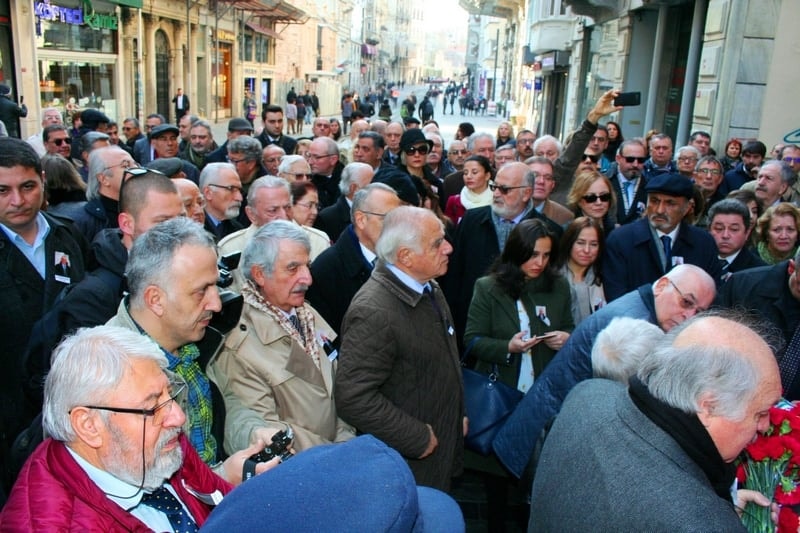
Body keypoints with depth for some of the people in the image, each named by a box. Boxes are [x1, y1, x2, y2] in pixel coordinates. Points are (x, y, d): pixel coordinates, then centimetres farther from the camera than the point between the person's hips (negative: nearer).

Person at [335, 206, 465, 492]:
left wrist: (458, 415, 16)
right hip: (406, 464, -8)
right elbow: (353, 397, -30)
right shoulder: (374, 312, -29)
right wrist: (418, 438, -22)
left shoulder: (428, 289, 1)